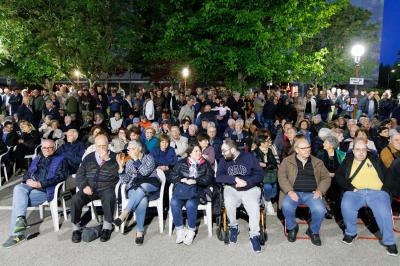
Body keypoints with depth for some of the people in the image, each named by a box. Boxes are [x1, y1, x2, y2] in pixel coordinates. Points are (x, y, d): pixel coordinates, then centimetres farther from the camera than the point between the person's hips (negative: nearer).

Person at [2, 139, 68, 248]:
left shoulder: (60, 160, 11)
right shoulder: (36, 159, 31)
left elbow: (60, 177, -5)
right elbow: (27, 174, 25)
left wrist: (41, 184, -15)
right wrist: (27, 180, -1)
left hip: (45, 190, -5)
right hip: (30, 186, 5)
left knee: (18, 200, -24)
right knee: (18, 188, -29)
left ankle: (16, 234, -24)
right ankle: (20, 218, -37)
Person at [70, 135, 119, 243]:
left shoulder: (113, 157, 5)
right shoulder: (88, 158, 14)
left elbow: (117, 172, -10)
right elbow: (79, 174, 11)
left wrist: (107, 159, -18)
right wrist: (84, 186, -7)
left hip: (107, 188, -3)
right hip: (90, 188, 3)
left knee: (109, 198, -34)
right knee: (75, 199, -22)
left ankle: (107, 227, -18)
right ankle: (76, 228, -5)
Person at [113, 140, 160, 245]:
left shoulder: (148, 158, 9)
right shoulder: (129, 163, 19)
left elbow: (145, 172, -11)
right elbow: (124, 181, 7)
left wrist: (136, 158, -10)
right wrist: (121, 166, -4)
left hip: (151, 187, -1)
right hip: (134, 189, 1)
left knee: (142, 186, -39)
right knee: (142, 200, -35)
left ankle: (124, 213, -36)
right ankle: (140, 231, -33)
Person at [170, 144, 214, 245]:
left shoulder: (205, 164, 16)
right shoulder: (182, 163, 19)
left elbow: (209, 179, 4)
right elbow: (172, 176, 13)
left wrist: (195, 181, -10)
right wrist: (182, 179, -6)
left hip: (196, 189, -2)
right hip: (181, 187, 2)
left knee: (190, 204, -33)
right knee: (174, 203, -29)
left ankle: (191, 231, -14)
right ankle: (180, 230, -14)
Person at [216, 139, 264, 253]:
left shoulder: (249, 157, 1)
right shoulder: (224, 161, 7)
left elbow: (260, 174, -3)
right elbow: (218, 177, -5)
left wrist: (246, 182, -17)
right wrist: (235, 179, -17)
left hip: (250, 189, -1)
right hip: (231, 189, 1)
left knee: (254, 207, -29)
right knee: (229, 203, -30)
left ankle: (254, 235, -7)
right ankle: (233, 226, -2)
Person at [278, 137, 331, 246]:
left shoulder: (317, 162, 17)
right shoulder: (287, 161, 9)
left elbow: (326, 177, 13)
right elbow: (281, 177, 0)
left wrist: (320, 190, -5)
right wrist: (290, 191, -15)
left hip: (311, 193, 2)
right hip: (294, 192, -1)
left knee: (320, 210, -27)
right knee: (286, 205, -31)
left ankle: (313, 231, 6)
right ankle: (292, 228, 1)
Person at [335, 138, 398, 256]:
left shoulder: (375, 160, 20)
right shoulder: (347, 161, 18)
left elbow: (388, 175, 14)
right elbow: (339, 176, 6)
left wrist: (386, 189, -3)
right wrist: (350, 187, -8)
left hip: (377, 192, 0)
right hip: (355, 192, 0)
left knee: (384, 212, -27)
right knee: (346, 206, -30)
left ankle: (389, 242, -3)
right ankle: (351, 232, -3)